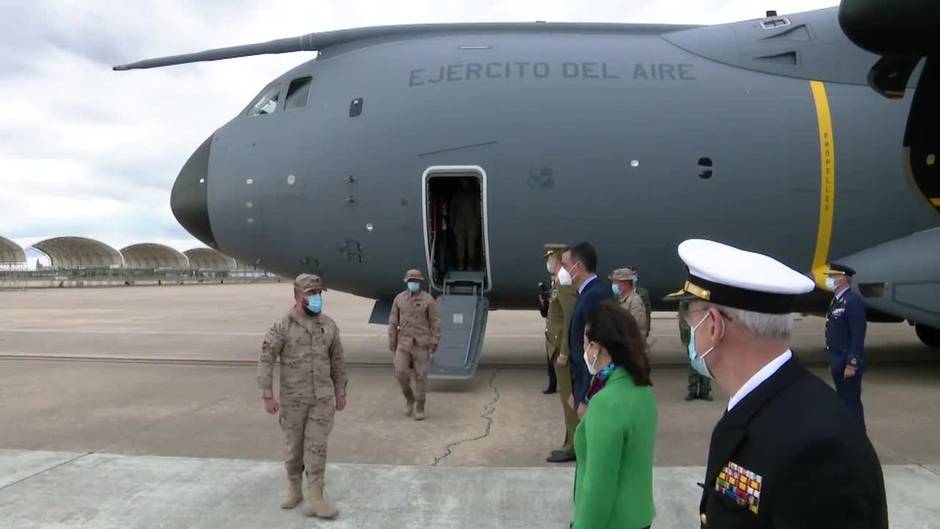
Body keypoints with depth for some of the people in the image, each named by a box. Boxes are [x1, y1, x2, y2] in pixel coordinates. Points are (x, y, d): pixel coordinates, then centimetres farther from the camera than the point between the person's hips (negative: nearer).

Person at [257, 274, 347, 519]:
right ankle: (294, 490, 31)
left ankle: (315, 499, 0)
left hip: (322, 397, 1)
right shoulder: (282, 326, -10)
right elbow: (265, 361, -12)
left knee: (316, 446, -3)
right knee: (294, 446, 12)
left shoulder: (329, 325, 1)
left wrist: (340, 393, 9)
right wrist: (267, 396, -17)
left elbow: (337, 361, 8)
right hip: (293, 398, -1)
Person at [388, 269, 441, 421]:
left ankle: (420, 409, 11)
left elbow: (435, 323, -5)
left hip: (422, 343, -2)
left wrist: (434, 344, -10)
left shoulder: (428, 300, -6)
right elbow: (393, 322, 6)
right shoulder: (399, 299, 2)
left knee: (420, 376, -1)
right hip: (404, 342, 2)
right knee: (401, 373, -8)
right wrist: (392, 344, 3)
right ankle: (410, 399, 19)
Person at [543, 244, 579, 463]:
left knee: (569, 398, -3)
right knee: (568, 397, 14)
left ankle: (572, 447, 5)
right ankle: (571, 442, 23)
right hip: (560, 348, 10)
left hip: (565, 350, -10)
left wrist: (563, 353, -22)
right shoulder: (559, 282, 13)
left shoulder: (566, 284, -17)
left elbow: (572, 320, -23)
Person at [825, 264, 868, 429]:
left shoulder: (853, 301, -15)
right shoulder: (836, 301, 14)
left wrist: (851, 365, -22)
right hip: (838, 363, 9)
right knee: (843, 403, 15)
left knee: (852, 403, -2)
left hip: (849, 364, -9)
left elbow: (858, 335, -20)